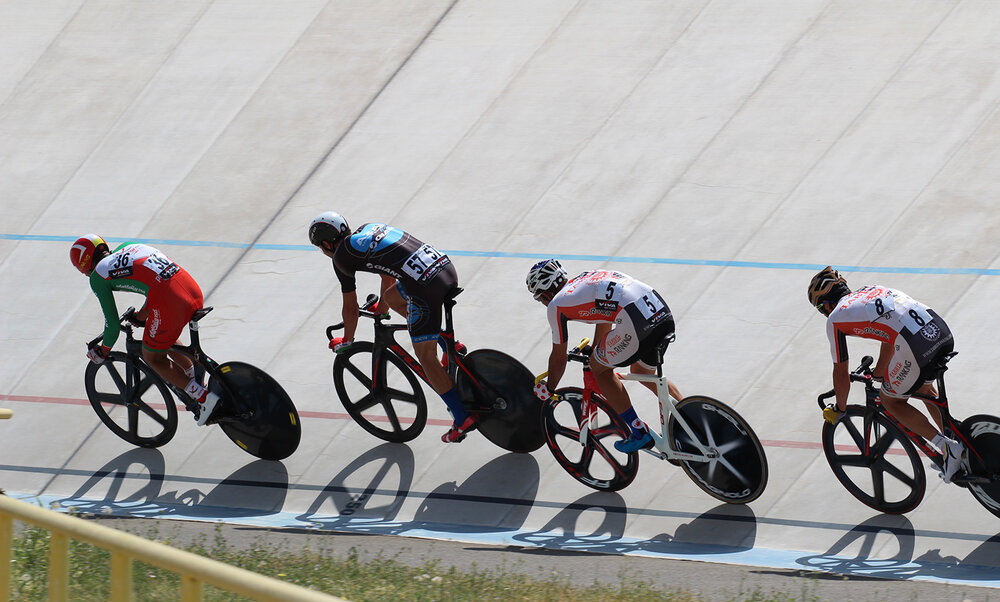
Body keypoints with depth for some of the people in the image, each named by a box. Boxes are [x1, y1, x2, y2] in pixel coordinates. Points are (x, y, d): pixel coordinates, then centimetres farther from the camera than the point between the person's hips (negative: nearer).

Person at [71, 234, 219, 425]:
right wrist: (141, 315, 49)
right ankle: (197, 380, 30)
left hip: (170, 304, -7)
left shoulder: (98, 276, 7)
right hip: (195, 292, 7)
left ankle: (203, 397, 3)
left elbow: (113, 324, 8)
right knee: (166, 340, 33)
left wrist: (103, 351, 25)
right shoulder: (128, 246, 27)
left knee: (153, 357, 15)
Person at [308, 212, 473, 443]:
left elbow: (350, 308, 13)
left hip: (427, 288, -8)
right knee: (392, 297, 30)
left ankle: (462, 418, 1)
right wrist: (380, 307, 56)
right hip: (448, 267, 8)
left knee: (425, 357, 2)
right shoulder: (369, 228, 25)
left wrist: (346, 341, 30)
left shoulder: (342, 257, 4)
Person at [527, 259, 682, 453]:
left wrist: (547, 390, 34)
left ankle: (639, 433, 15)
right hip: (666, 315, 8)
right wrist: (594, 352, 61)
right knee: (643, 372, 31)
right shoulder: (586, 280, 30)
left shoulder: (557, 304, 9)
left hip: (638, 324, -8)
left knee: (600, 368, 16)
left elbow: (559, 358, 17)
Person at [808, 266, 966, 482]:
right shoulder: (870, 290, 30)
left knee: (890, 399, 17)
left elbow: (841, 373, 16)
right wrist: (879, 372, 55)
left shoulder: (835, 319, 10)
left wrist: (839, 409, 31)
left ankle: (948, 447, 5)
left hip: (917, 347, -7)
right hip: (944, 332, 7)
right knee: (923, 387, 34)